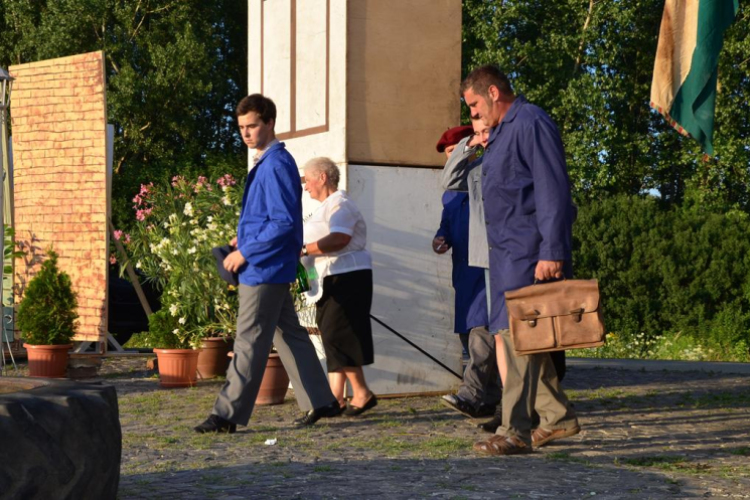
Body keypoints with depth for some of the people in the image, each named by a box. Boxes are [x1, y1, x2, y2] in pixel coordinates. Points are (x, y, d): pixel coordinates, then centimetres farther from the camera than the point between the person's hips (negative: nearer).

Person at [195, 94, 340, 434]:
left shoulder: (276, 166, -17)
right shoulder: (267, 163, 14)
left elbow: (284, 222, -22)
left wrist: (245, 253, -18)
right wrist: (245, 240, 12)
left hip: (264, 267, -10)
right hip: (271, 268, 10)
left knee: (250, 341, -7)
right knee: (289, 335, 15)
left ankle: (228, 414, -4)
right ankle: (320, 401, 21)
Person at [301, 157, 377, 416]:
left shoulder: (339, 204, -11)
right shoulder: (327, 207, 22)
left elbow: (339, 239, -26)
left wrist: (303, 249, -24)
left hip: (347, 277, -10)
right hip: (332, 280, 10)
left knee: (337, 336, -13)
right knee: (333, 337, 7)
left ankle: (362, 393, -8)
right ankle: (335, 398, 7)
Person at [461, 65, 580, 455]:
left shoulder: (531, 124, -11)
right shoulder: (501, 131, 20)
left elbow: (553, 191, -18)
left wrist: (552, 252, -23)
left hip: (528, 251, -11)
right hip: (507, 250, 11)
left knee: (517, 333, -13)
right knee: (513, 333, 13)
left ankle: (515, 431, -13)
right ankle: (558, 417, 22)